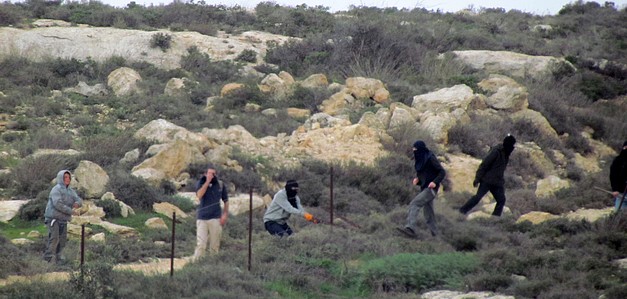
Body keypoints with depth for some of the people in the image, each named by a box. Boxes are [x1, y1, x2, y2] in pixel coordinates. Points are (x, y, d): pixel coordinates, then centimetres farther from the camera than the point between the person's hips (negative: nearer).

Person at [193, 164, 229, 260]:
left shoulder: (220, 185, 7)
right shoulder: (200, 183, 3)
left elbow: (226, 201, 14)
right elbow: (199, 195, -16)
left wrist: (225, 214, 2)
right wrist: (207, 182, -17)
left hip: (215, 218, 2)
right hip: (202, 218, -2)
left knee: (215, 246, 2)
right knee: (200, 245, -10)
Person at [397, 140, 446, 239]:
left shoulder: (431, 159, -13)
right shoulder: (419, 159, 10)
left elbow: (442, 172, -12)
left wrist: (435, 182, -26)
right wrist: (417, 179, 1)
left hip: (431, 189, -9)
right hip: (424, 189, 9)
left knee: (414, 204, -22)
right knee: (428, 215, 10)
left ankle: (410, 228, -32)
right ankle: (435, 235, 17)